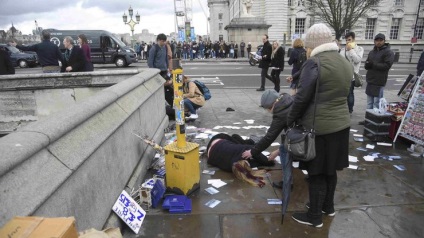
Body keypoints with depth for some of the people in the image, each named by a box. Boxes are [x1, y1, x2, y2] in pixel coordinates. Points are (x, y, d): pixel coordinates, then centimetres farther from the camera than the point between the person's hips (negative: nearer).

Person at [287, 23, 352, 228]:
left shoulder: (314, 63, -16)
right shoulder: (345, 63, 10)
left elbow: (302, 98, -16)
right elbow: (340, 94, 14)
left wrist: (290, 120, -4)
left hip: (318, 127, -8)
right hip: (340, 123, 8)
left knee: (316, 173, 4)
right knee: (330, 169, 21)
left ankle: (314, 216, 18)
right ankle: (328, 206, 38)